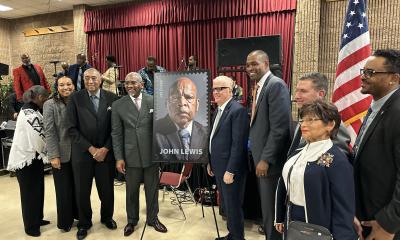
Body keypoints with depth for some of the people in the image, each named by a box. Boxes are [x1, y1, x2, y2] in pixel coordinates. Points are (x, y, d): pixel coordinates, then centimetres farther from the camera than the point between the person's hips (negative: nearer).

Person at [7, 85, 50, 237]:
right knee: (30, 192, 5)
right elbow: (39, 140, -21)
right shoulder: (32, 115, -23)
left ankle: (37, 219, 33)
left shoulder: (28, 110, 8)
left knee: (36, 190, 19)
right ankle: (31, 226, 21)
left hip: (29, 157, 9)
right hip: (28, 159, -9)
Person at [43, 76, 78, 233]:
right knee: (64, 189, 10)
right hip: (61, 154, -3)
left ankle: (78, 214, 33)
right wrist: (53, 155, -14)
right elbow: (49, 132, -9)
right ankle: (65, 221, 27)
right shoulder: (50, 105, -5)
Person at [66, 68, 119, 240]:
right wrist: (91, 148, -10)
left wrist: (105, 149, -8)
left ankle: (107, 217, 36)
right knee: (82, 191, 9)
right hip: (82, 152, 0)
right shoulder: (75, 98, -3)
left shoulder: (112, 98, 0)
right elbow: (72, 128, -5)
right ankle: (84, 223, 32)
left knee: (107, 189, 10)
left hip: (106, 152, 1)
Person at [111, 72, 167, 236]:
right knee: (131, 190, 14)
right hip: (131, 155, 0)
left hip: (151, 153, 0)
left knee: (152, 188, 14)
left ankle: (152, 218, 35)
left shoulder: (153, 101, -2)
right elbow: (116, 133, 0)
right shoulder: (118, 105, -1)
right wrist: (119, 158, -5)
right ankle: (132, 221, 36)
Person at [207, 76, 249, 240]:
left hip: (230, 169, -9)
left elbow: (238, 144, -22)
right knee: (227, 205, 20)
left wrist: (230, 171, -22)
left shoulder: (238, 110, -17)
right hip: (219, 168, 9)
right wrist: (210, 162, 15)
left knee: (233, 206, 5)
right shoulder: (218, 110, 12)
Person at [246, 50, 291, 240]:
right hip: (261, 157, 9)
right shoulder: (259, 86, 13)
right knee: (266, 209, 21)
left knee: (272, 211, 4)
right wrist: (254, 147, 8)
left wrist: (266, 159, -20)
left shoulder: (276, 85, -16)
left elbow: (280, 127, -22)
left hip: (270, 161, -9)